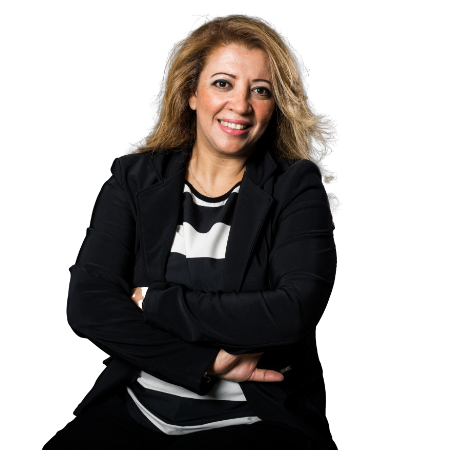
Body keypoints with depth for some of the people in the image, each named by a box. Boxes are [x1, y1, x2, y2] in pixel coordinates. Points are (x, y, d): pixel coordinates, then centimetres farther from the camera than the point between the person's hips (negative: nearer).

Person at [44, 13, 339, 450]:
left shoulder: (296, 188, 0)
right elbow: (87, 304, -4)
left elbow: (294, 312, -16)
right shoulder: (134, 177, 7)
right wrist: (207, 364, -13)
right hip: (133, 411, 3)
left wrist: (152, 300, -10)